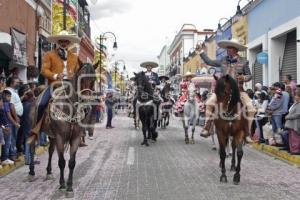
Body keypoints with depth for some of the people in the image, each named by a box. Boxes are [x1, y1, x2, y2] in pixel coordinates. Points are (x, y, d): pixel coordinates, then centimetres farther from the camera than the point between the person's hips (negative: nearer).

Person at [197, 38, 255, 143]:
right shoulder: (223, 60, 10)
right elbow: (209, 62, 19)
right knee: (209, 103, -20)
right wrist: (201, 52, 19)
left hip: (238, 89, -1)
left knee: (251, 109, -16)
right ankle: (206, 128, -13)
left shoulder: (243, 62, 3)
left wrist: (244, 78, -14)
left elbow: (249, 75, 8)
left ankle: (247, 134, -4)